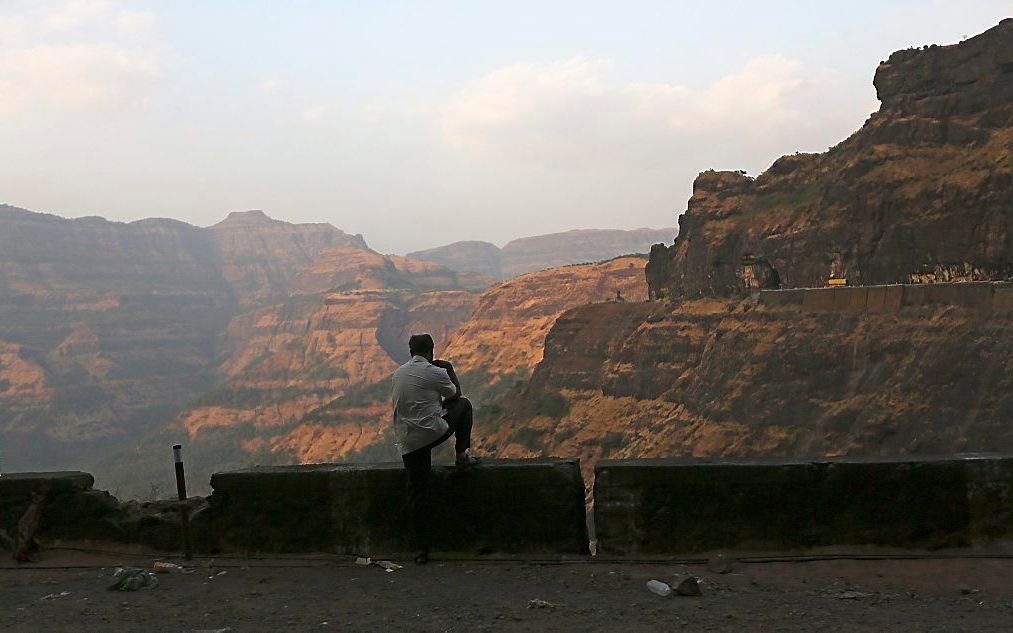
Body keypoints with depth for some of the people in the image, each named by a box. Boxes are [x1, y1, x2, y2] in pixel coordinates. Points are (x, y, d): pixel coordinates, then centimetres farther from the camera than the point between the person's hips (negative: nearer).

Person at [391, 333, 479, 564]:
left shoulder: (398, 374, 14)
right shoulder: (435, 373, -4)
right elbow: (455, 395, 13)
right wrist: (449, 370, 26)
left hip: (407, 443, 5)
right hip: (433, 432, -5)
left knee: (418, 494, 8)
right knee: (464, 405, 20)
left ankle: (419, 549, 4)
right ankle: (461, 454, 17)